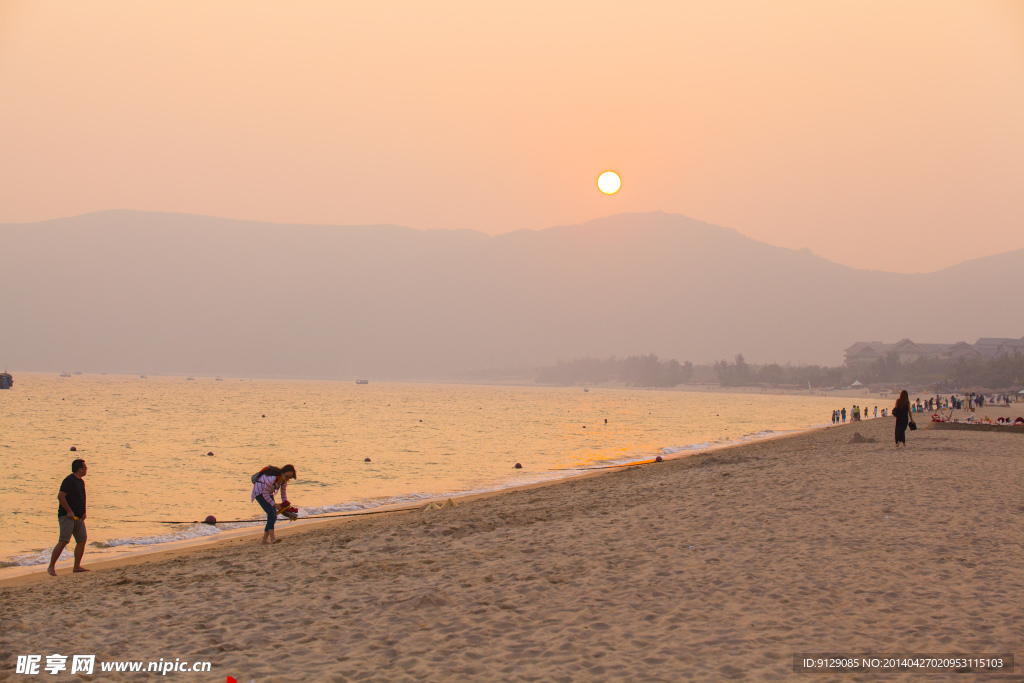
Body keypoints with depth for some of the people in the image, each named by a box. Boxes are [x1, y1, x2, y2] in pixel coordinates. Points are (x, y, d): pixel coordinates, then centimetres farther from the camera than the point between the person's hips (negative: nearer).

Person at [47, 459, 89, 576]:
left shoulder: (81, 482, 16)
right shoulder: (69, 480, -13)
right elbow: (60, 496, -20)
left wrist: (84, 512, 13)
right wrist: (69, 511, -20)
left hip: (78, 517, 9)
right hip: (67, 516, -9)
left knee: (82, 540, 5)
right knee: (63, 541, -14)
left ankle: (77, 566, 12)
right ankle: (51, 567, -8)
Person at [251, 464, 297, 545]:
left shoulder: (284, 479, -10)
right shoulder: (272, 478, -35)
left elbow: (283, 493, 3)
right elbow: (265, 495, -27)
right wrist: (275, 505, -24)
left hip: (269, 493, 8)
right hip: (260, 492, -8)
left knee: (274, 517, 2)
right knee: (271, 513, -24)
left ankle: (265, 540, 8)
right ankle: (272, 538, -31)